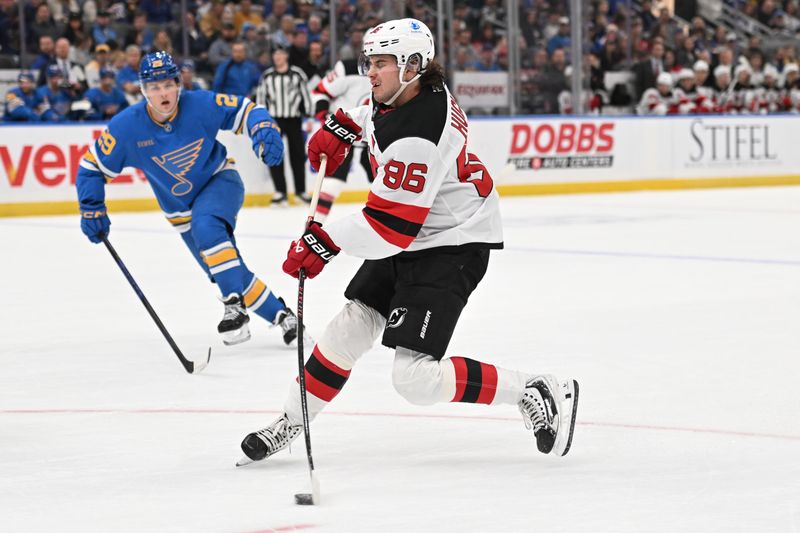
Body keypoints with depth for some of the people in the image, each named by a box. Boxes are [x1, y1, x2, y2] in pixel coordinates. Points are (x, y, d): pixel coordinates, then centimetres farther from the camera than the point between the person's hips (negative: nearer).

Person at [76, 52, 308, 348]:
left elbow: (245, 110, -13)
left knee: (205, 226, -37)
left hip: (219, 181, -3)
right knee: (231, 275, 3)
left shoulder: (201, 104, -23)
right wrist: (91, 208, -13)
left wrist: (265, 130, -33)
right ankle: (282, 315, 24)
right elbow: (92, 165, -7)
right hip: (181, 209, 3)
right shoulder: (127, 127, -19)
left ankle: (235, 306, -33)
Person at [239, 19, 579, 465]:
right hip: (408, 237, 10)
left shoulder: (416, 140, -31)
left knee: (415, 377, -15)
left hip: (452, 245, -10)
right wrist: (343, 125, 15)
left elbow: (389, 227, -29)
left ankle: (536, 394, -5)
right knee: (352, 325, 11)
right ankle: (292, 422, 24)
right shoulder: (414, 87, -3)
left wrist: (325, 241, -23)